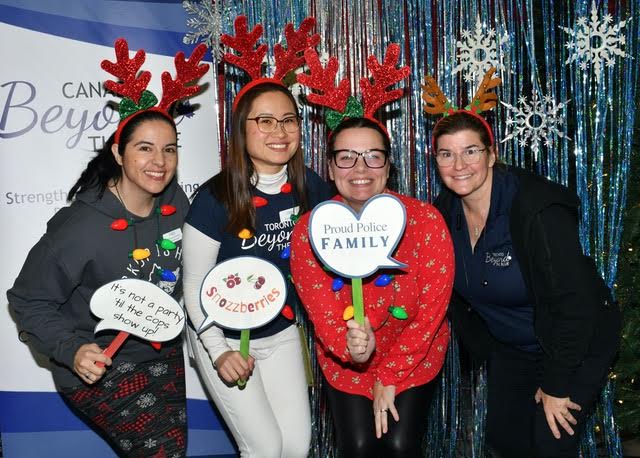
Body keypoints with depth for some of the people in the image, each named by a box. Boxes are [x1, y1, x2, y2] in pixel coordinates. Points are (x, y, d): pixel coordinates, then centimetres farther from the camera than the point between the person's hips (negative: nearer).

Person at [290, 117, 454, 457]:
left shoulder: (426, 220, -20)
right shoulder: (309, 229, -17)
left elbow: (431, 308, -16)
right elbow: (321, 310, -17)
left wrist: (389, 377, -14)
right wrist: (351, 346, -39)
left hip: (415, 354, 0)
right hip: (345, 359, 1)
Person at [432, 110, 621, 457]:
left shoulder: (536, 208, -31)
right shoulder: (444, 211, -10)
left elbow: (573, 301, -29)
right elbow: (455, 290, 4)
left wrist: (556, 385, -22)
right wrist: (484, 349, 7)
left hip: (577, 342, -6)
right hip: (508, 345, 6)